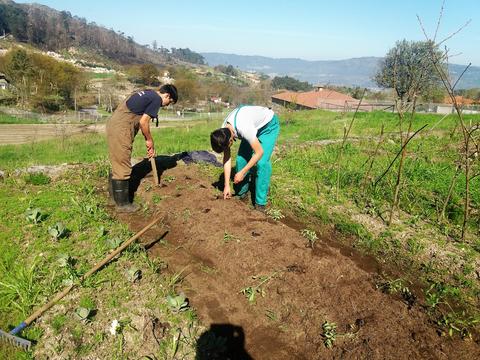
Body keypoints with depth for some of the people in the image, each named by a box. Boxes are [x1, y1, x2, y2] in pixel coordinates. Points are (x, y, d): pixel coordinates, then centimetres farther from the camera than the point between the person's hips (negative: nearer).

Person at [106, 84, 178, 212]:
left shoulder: (147, 94, 21)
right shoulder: (157, 99, -8)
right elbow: (143, 122, -12)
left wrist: (149, 142, 22)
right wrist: (150, 140, 3)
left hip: (113, 123, 10)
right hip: (120, 129, -10)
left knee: (117, 164, 20)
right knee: (123, 167, -1)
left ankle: (115, 195, 34)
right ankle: (123, 204, 8)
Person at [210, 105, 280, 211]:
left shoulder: (243, 128, -42)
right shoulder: (223, 132, -19)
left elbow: (259, 152, -33)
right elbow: (227, 158, -10)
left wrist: (242, 172, -27)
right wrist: (227, 185, -11)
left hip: (269, 124, -6)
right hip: (255, 126, 7)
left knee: (262, 162, -20)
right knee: (241, 159, -5)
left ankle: (260, 203, -11)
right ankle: (241, 194, 15)